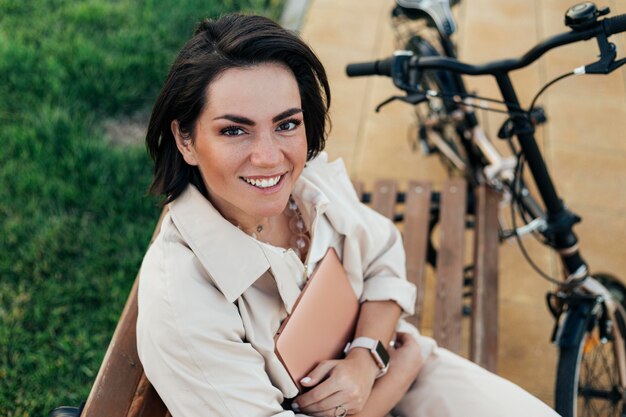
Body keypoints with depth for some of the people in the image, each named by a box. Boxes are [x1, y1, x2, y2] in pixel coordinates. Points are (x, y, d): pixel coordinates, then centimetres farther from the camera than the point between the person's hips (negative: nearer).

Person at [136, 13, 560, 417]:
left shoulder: (314, 176, -17)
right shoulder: (179, 308, -32)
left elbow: (383, 255, 1)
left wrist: (365, 360, -15)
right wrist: (405, 368, -16)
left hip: (374, 357, 5)